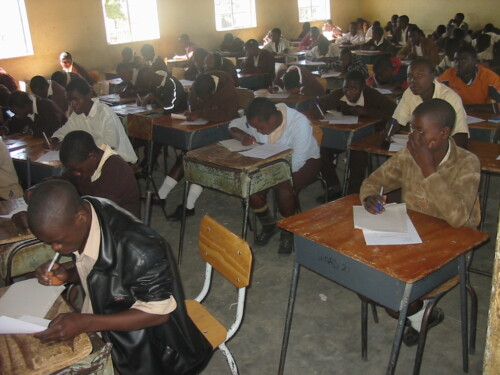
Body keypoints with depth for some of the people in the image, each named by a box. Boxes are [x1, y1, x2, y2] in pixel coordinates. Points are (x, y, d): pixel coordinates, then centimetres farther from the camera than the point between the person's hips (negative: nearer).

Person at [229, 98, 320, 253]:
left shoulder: (299, 123, -31)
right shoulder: (256, 120, -16)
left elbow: (296, 164, -32)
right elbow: (233, 125, 1)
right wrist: (243, 136, -22)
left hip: (305, 161, -4)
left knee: (284, 188, -33)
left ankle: (287, 232, -5)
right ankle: (268, 226, 6)